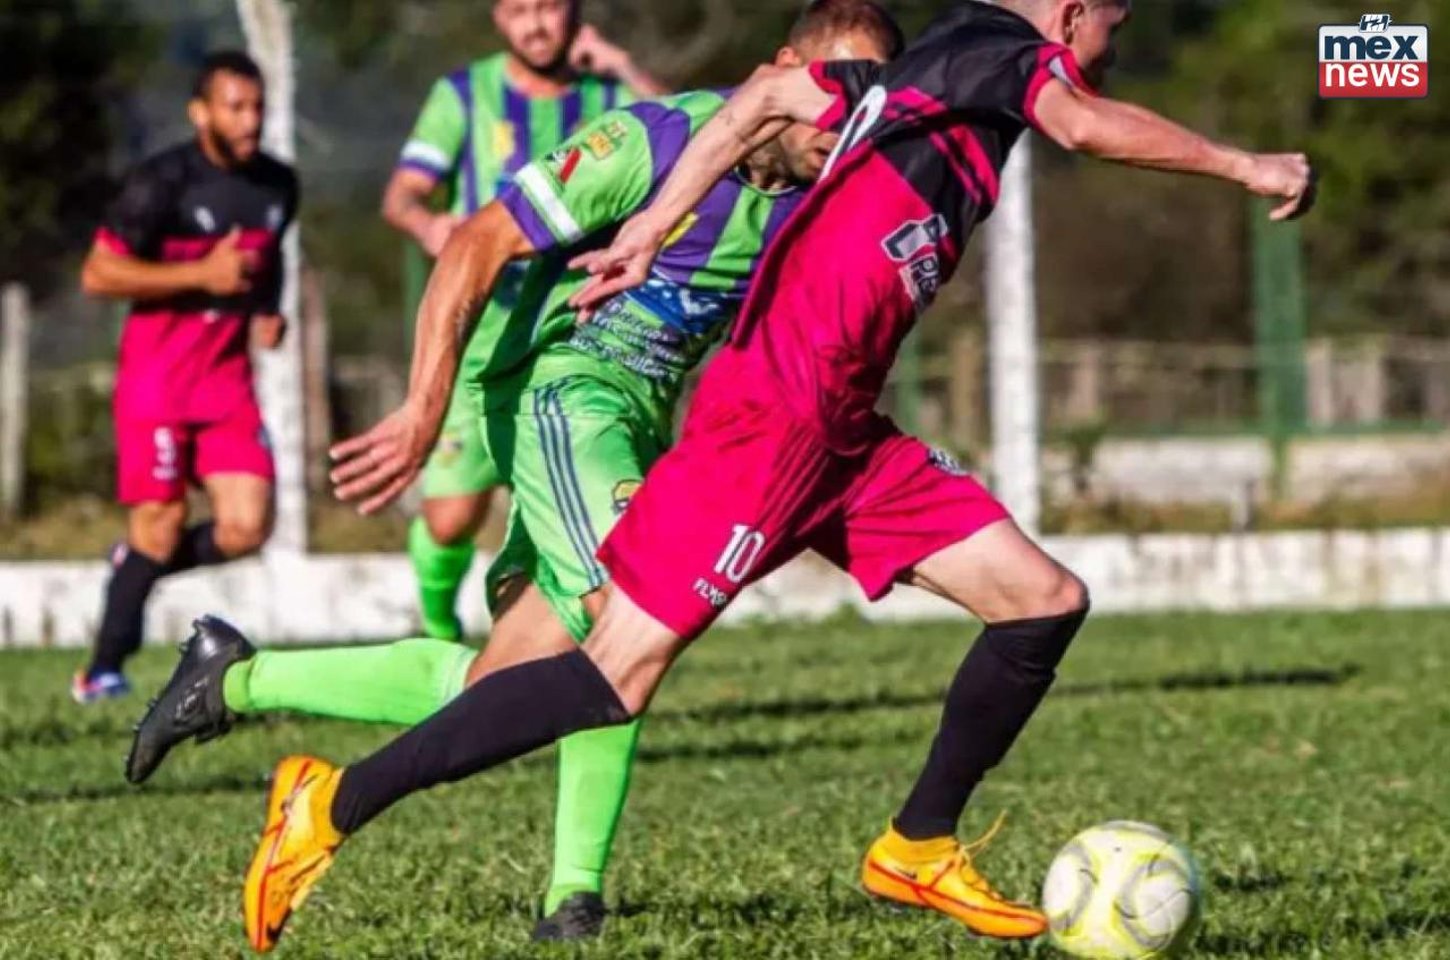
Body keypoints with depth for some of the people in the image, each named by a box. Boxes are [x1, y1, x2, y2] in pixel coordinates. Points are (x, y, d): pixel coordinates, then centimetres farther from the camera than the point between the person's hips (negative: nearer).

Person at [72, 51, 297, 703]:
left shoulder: (278, 185, 8)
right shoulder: (162, 183, -12)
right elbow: (97, 274, -13)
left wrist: (268, 310, 8)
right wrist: (202, 275, -18)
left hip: (229, 375, 5)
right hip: (157, 374, -5)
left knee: (246, 527, -9)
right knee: (160, 524, -4)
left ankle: (138, 563, 20)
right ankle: (103, 672, 12)